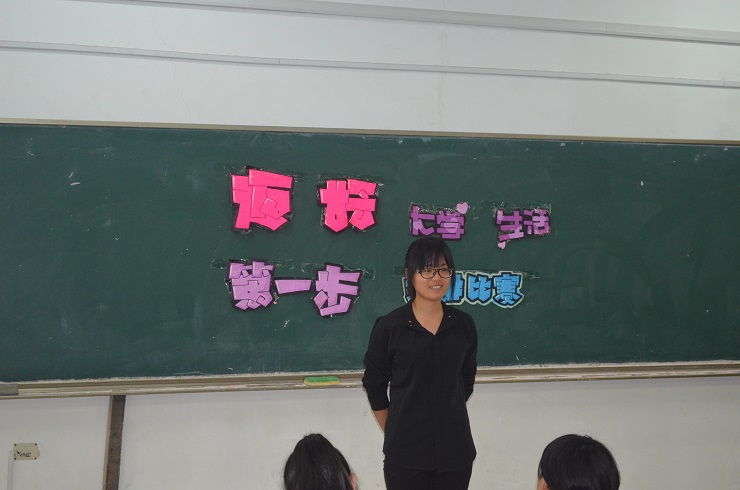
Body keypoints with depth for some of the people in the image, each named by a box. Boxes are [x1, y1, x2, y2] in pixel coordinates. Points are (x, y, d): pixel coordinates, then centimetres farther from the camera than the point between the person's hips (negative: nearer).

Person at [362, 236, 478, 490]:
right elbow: (374, 387, 2)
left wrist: (447, 418, 12)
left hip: (455, 450, 3)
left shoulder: (464, 325, 3)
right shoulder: (388, 327, -6)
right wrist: (395, 434, 4)